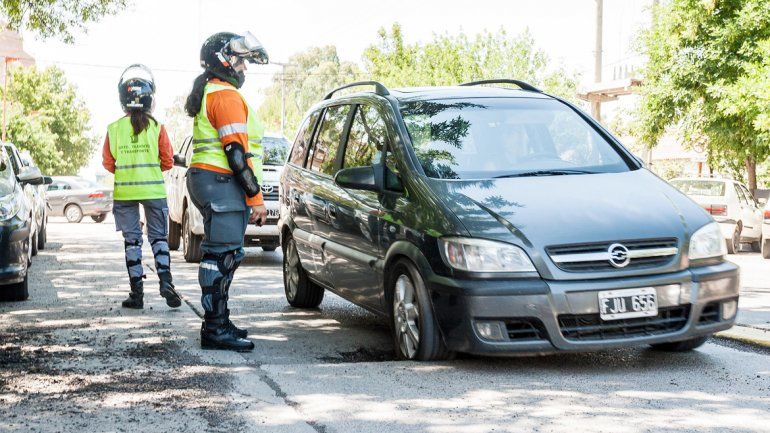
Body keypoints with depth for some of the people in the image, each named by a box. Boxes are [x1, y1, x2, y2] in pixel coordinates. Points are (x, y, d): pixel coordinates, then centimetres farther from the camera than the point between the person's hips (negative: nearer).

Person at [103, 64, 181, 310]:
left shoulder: (114, 129, -3)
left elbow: (108, 163, 3)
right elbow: (168, 162, -1)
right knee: (159, 237, 9)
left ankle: (137, 292, 7)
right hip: (153, 189, -1)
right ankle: (165, 282, -7)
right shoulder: (157, 127, -6)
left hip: (124, 191, 1)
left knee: (131, 240, 7)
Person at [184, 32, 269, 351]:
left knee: (221, 256, 15)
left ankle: (217, 322, 22)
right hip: (222, 184, -11)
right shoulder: (226, 95, -12)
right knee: (222, 257, -11)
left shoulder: (209, 94, 23)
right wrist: (255, 197, -18)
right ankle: (216, 330, -10)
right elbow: (237, 151, -19)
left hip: (207, 181, 11)